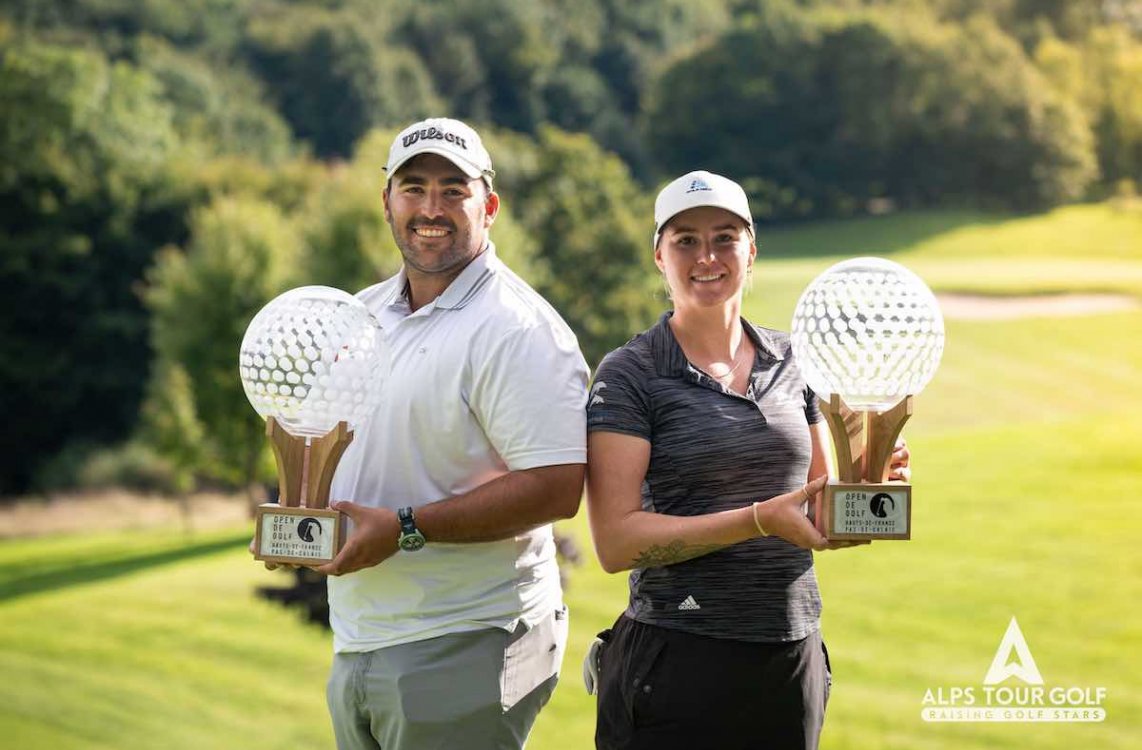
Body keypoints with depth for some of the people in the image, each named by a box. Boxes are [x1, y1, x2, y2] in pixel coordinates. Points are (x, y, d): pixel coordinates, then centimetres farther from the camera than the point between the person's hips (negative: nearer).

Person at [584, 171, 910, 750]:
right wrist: (762, 519, -20)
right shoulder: (630, 375, -5)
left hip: (793, 658, 5)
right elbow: (616, 542, -13)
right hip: (679, 662, -5)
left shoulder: (791, 362, 10)